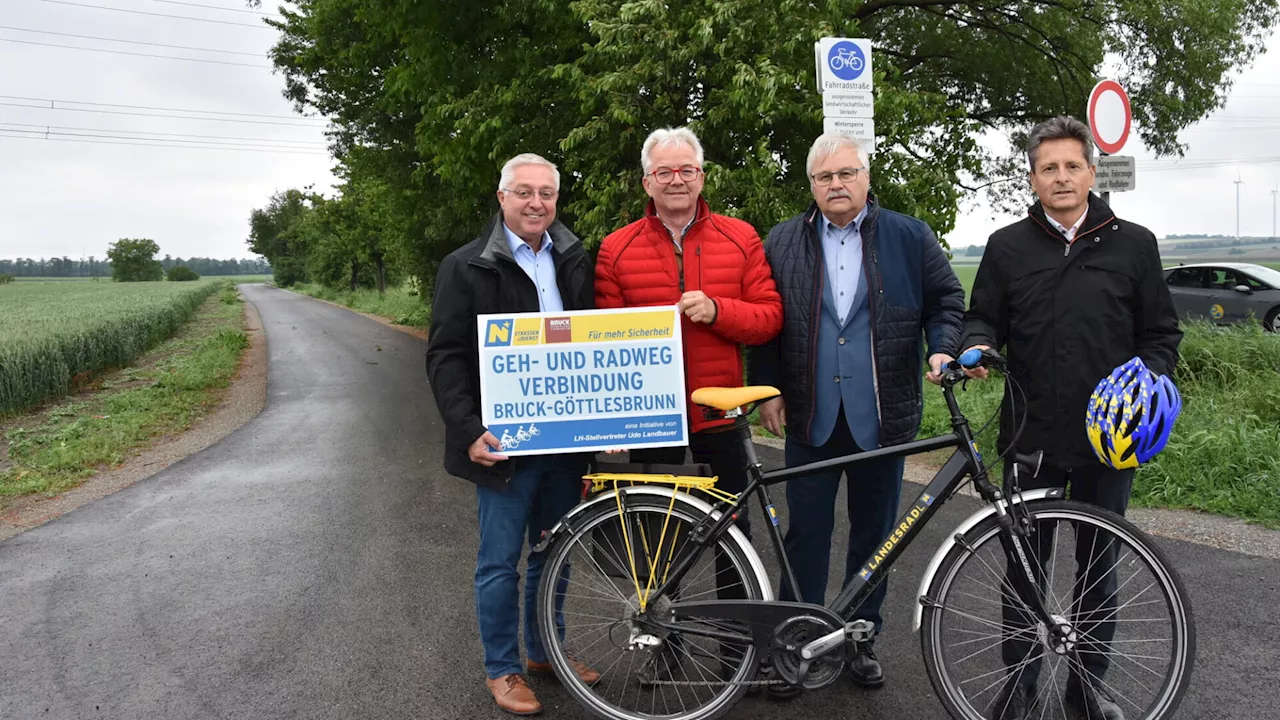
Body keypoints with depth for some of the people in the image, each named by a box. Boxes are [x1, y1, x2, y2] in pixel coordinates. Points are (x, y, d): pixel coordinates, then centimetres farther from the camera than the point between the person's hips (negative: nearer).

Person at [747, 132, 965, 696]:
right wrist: (768, 390, 2)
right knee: (806, 533, 5)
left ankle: (862, 639, 28)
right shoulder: (782, 243, 6)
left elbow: (947, 301, 9)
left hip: (881, 416, 0)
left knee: (874, 533, 11)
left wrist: (942, 350, -10)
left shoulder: (911, 238, 5)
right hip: (811, 416, 0)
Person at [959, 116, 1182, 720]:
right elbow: (983, 319, 8)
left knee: (1099, 564, 12)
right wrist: (978, 346, -14)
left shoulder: (1134, 245, 4)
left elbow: (1162, 333, 7)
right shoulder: (1007, 247, 5)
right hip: (1032, 434, 0)